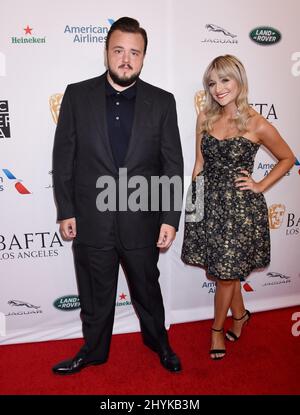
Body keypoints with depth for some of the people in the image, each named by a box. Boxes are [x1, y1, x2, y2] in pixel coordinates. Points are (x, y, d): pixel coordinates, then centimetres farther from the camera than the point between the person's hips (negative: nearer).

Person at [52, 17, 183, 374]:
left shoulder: (162, 101, -2)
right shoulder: (77, 95, -2)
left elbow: (173, 165, -2)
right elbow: (63, 158, 0)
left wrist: (170, 218, -5)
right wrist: (65, 211, -2)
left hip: (142, 222, 0)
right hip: (91, 220, 0)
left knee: (147, 290, 20)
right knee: (95, 297, 17)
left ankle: (159, 343, 46)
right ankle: (93, 351, 43)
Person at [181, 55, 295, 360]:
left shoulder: (257, 125, -10)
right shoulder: (205, 117, 2)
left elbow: (287, 158, 4)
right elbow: (199, 163, 8)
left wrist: (260, 186, -4)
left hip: (239, 207, -4)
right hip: (208, 202, 4)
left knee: (226, 273, 8)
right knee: (225, 270, 17)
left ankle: (217, 329, 32)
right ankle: (240, 314, 45)